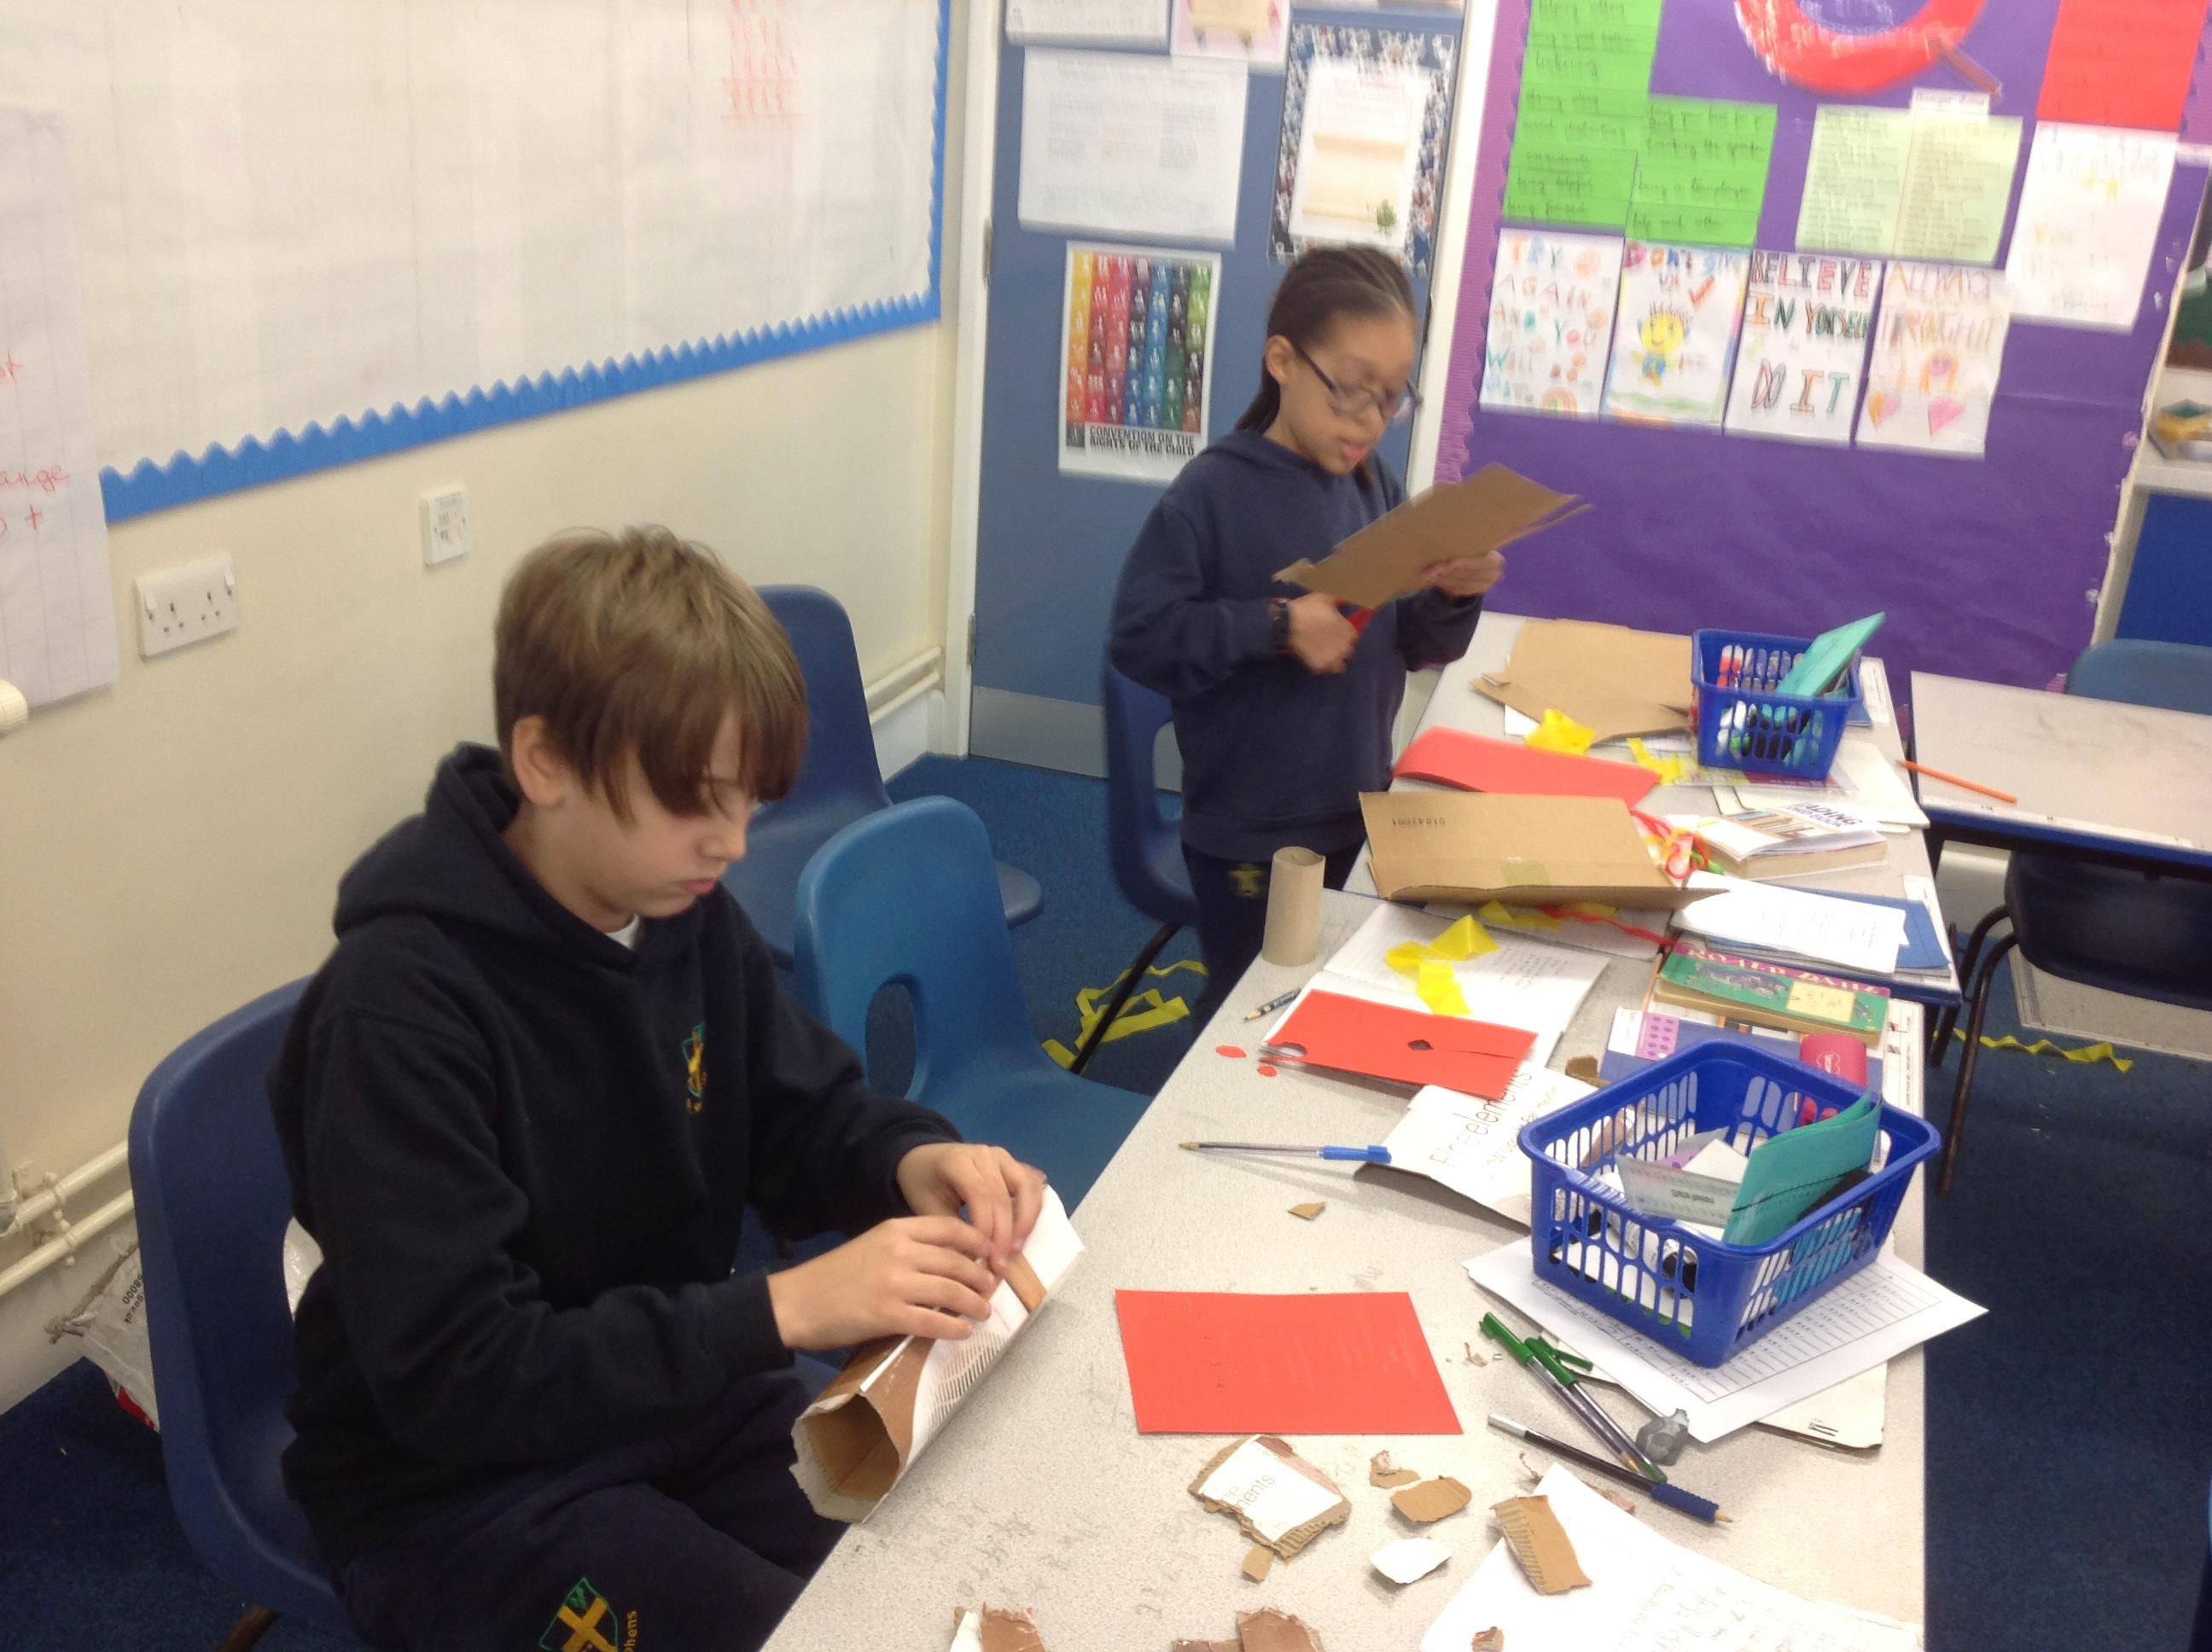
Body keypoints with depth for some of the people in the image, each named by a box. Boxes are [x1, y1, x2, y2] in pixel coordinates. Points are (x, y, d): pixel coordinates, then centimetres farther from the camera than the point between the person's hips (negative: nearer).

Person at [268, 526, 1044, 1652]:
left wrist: (912, 1159, -17)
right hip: (455, 1483, -5)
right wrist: (781, 1310, -34)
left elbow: (804, 1119, 5)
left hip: (673, 1385, 6)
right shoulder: (400, 1005, -26)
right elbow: (454, 1380, -28)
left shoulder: (683, 912, -7)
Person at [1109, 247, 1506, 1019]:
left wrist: (1452, 599, -14)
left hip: (1357, 820, 6)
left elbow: (1410, 645, 7)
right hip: (1248, 836, -5)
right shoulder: (1214, 491, -16)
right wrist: (1276, 626, -28)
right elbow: (1138, 637, -19)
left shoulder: (1374, 487, 2)